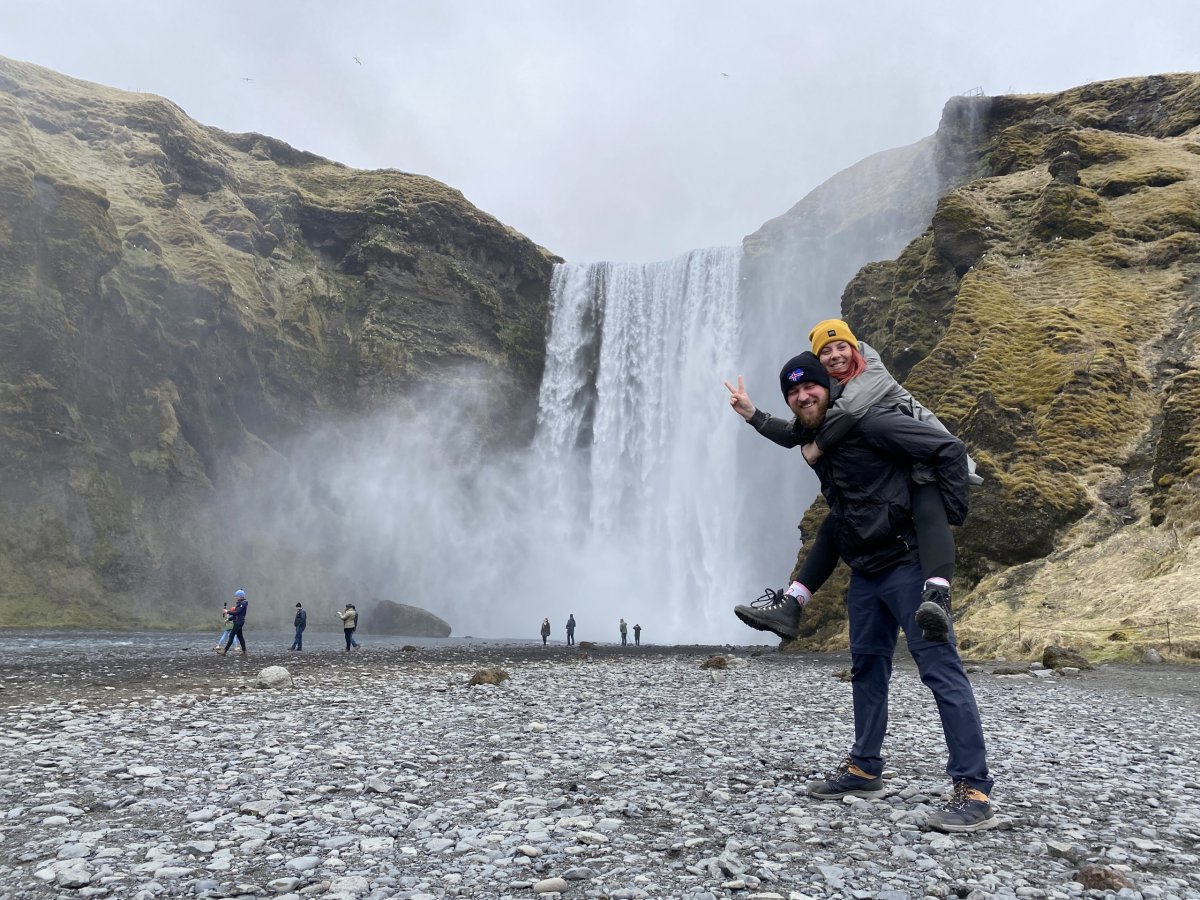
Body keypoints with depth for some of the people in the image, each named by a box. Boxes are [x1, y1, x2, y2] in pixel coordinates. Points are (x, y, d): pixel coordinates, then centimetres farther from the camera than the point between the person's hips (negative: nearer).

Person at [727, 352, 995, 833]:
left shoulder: (868, 422, -16)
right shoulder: (815, 438, 11)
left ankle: (974, 792, -5)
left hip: (906, 563, -9)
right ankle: (864, 769, 28)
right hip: (865, 572, 9)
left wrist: (950, 514, -16)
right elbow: (793, 435, 37)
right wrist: (753, 415, 30)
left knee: (941, 671, -8)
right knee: (867, 669, 15)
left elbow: (949, 449, -17)